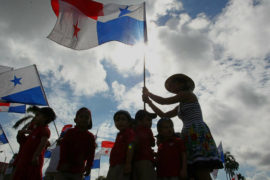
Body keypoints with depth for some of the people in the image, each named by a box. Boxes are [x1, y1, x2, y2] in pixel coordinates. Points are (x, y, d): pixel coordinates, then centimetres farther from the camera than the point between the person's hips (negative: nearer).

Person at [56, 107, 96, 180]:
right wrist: (64, 162, -12)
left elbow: (91, 154, 1)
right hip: (64, 168, -1)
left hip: (78, 171, 1)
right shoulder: (70, 132, 2)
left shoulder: (90, 137, 3)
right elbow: (63, 147, -4)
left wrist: (88, 166, -5)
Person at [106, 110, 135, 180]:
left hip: (122, 166, -9)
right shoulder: (119, 135, 18)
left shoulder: (129, 132, -7)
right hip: (114, 166, 9)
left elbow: (130, 147, -19)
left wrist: (128, 163, -25)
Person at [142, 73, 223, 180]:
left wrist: (148, 93, 16)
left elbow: (163, 101, 2)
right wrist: (148, 101, 23)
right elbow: (164, 115, 24)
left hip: (198, 132, -8)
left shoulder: (188, 94, 5)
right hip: (189, 135, 8)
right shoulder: (180, 107, 28)